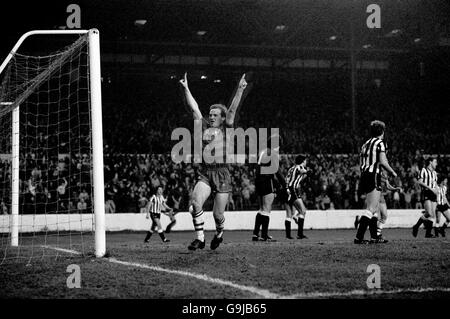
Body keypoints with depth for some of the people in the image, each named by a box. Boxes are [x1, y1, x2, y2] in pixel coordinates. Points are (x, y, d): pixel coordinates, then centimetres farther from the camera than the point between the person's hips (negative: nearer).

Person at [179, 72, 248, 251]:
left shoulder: (225, 129, 7)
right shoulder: (204, 128, 14)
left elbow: (232, 110, -2)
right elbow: (194, 109, 11)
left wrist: (240, 90, -10)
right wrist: (185, 88, 6)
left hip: (222, 174, -2)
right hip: (204, 173, 2)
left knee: (218, 214, 0)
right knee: (195, 203, -21)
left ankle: (219, 234, 33)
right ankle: (199, 239, -12)